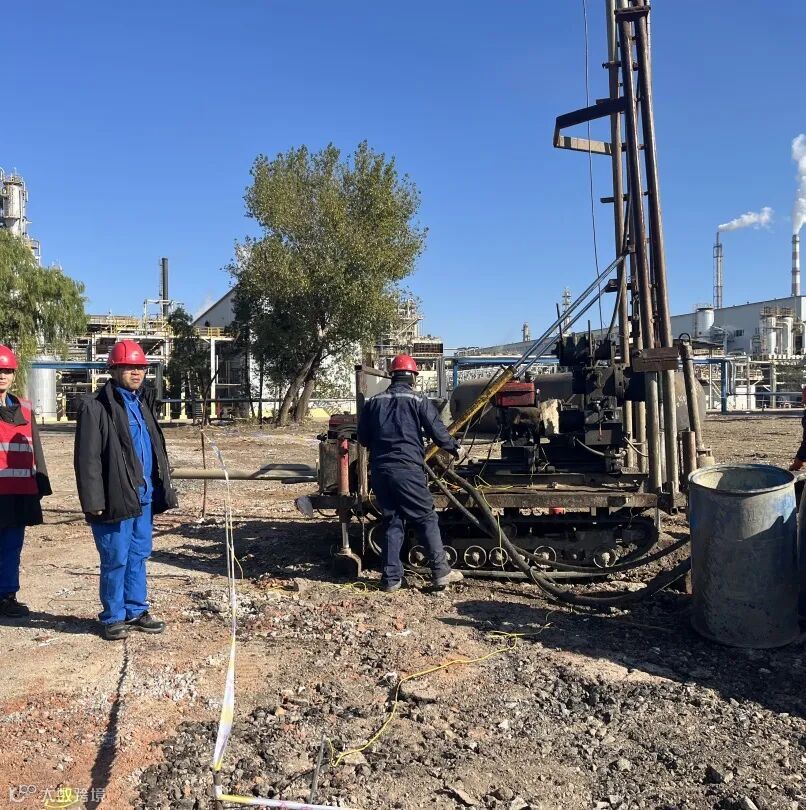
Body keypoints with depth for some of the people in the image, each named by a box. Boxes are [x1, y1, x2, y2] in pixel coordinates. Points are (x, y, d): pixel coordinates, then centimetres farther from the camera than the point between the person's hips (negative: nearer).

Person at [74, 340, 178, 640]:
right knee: (116, 560, 4)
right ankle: (113, 617, 19)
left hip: (144, 496, 7)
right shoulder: (96, 406, -10)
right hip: (115, 499, -7)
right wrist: (93, 501, -17)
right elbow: (87, 457, -14)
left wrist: (163, 489, 15)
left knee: (138, 556, 15)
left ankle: (136, 611, 27)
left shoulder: (143, 402, 15)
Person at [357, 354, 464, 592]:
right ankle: (440, 572, 5)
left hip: (380, 470, 5)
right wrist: (454, 447, 14)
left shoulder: (374, 402, 12)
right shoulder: (417, 400, -1)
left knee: (392, 521, 12)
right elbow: (437, 430, -4)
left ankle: (391, 578, 11)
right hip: (407, 469, -5)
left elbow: (363, 436, 15)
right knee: (426, 519, 5)